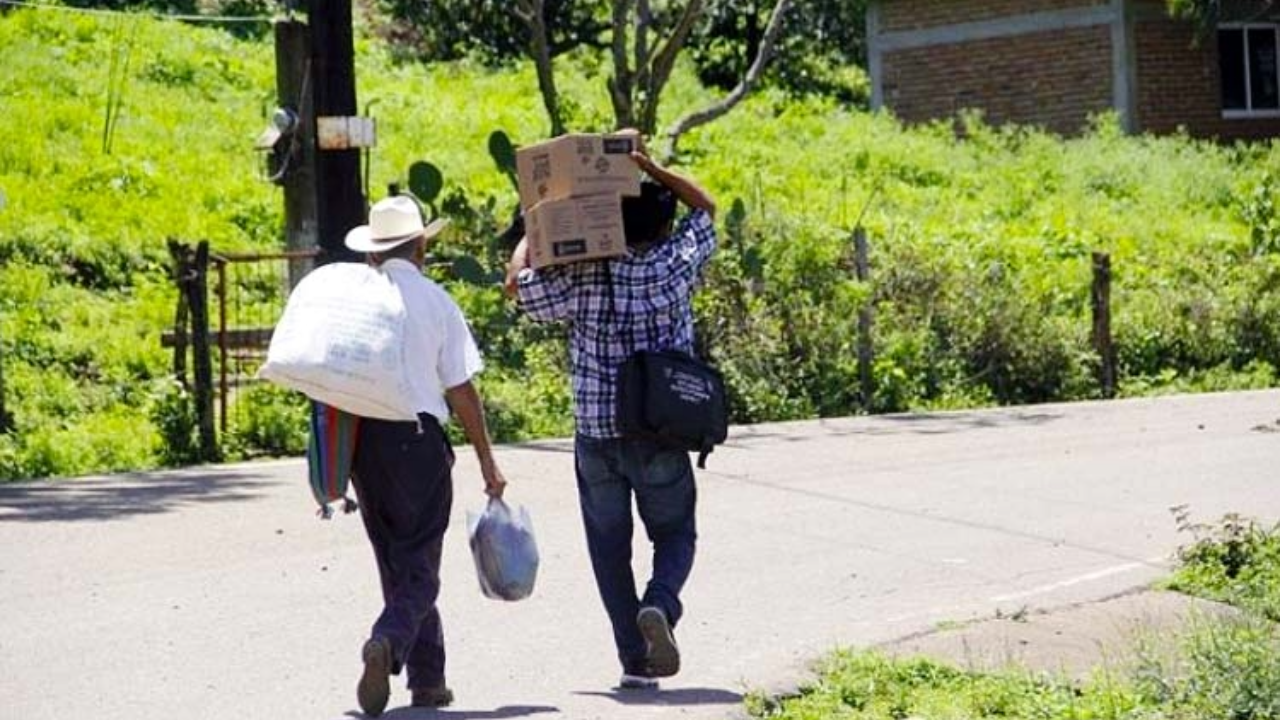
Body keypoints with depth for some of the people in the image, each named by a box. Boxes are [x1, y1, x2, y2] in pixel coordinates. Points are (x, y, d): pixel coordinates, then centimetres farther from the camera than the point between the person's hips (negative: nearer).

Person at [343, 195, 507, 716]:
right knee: (419, 565, 2)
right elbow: (461, 390, -2)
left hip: (363, 439, 4)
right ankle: (387, 642, -25)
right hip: (418, 438, -3)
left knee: (396, 562, 16)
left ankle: (427, 678, 20)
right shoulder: (437, 303, -3)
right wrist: (487, 462, 6)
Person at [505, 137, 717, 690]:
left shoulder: (583, 277, -7)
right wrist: (652, 169, 8)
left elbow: (517, 283, 5)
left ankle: (634, 661, 7)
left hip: (596, 435, 0)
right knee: (675, 534, 15)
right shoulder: (675, 265, -5)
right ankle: (659, 604, -15)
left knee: (609, 546, 11)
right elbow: (704, 207, 11)